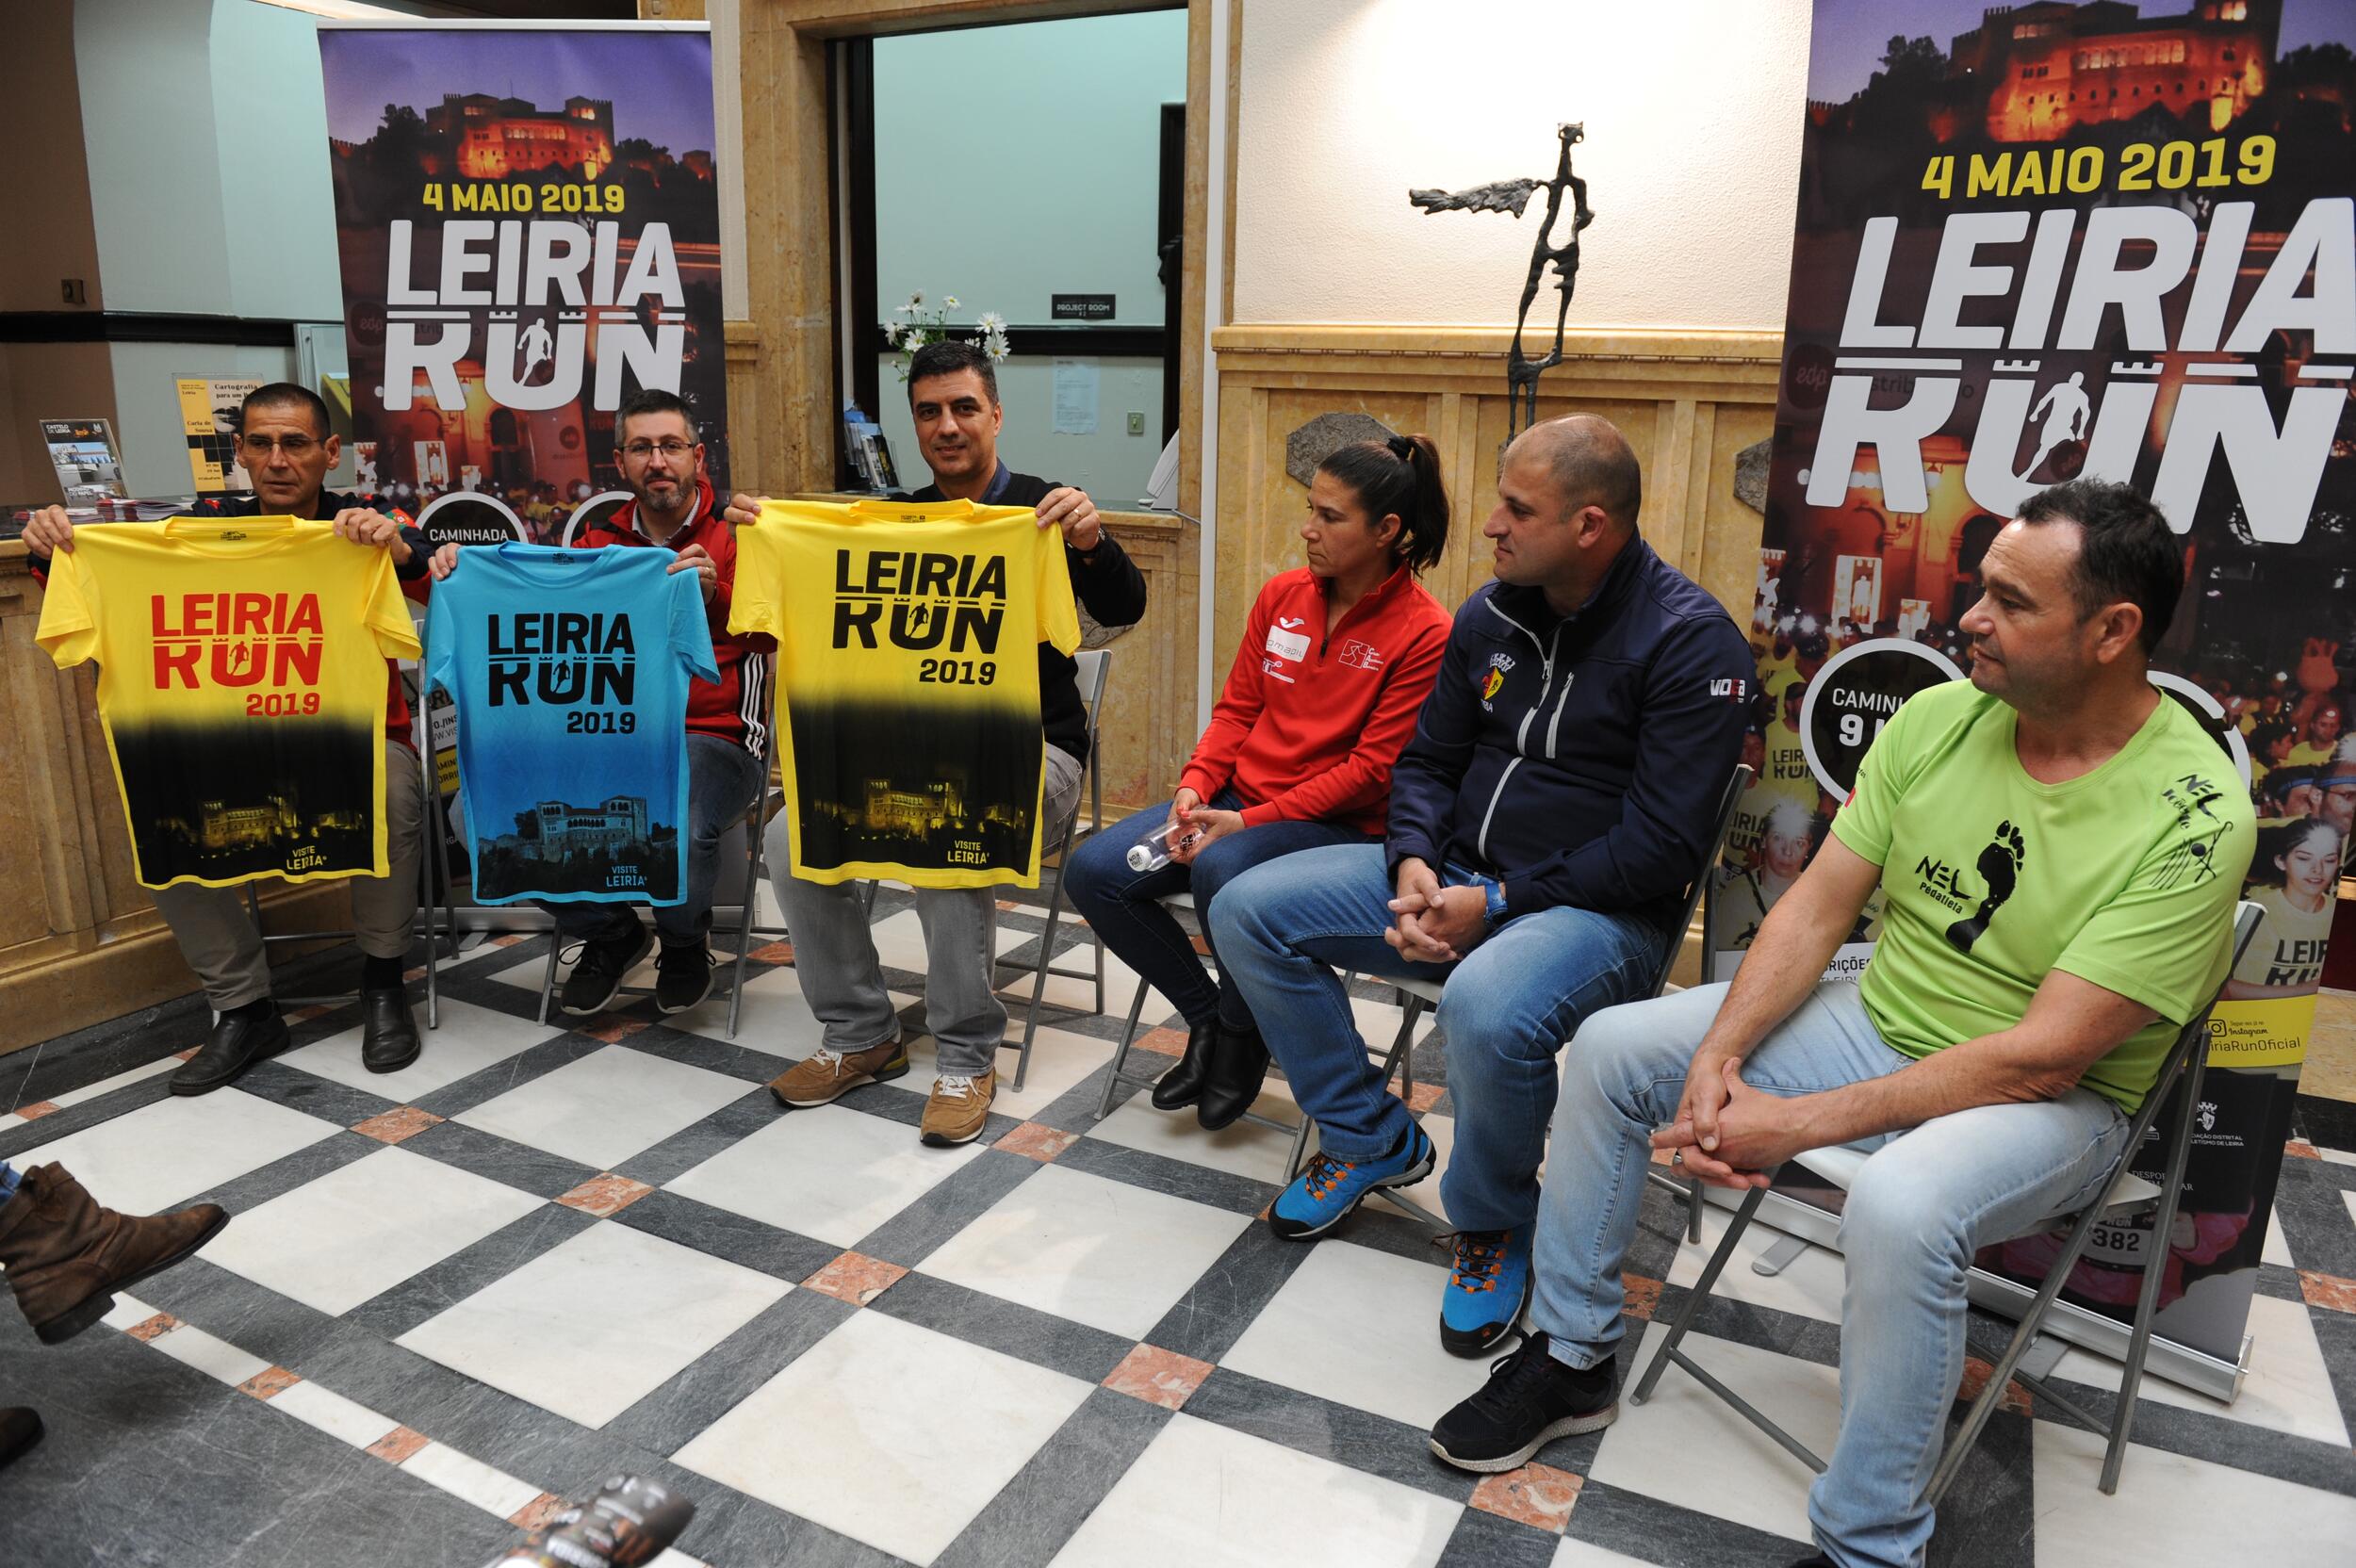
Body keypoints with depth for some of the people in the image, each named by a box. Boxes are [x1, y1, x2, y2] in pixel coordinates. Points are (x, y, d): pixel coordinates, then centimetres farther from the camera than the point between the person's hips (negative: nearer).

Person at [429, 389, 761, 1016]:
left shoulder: (738, 537, 2)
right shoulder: (597, 544, 15)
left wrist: (714, 597, -34)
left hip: (710, 737, -4)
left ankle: (684, 938, 4)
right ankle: (609, 934, 10)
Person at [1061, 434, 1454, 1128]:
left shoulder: (1426, 633, -12)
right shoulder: (1282, 595, 7)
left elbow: (1374, 769, -15)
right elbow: (1237, 709, 11)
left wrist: (1248, 821, -20)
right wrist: (1195, 787, -8)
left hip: (1342, 825, -6)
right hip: (1240, 796, 6)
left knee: (1221, 870, -37)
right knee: (1094, 872, -13)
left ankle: (1243, 1036, -6)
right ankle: (1208, 1017, 7)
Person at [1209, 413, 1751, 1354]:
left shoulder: (1691, 641, -14)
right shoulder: (1491, 614, 7)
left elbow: (1661, 846, -18)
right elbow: (1427, 761, 15)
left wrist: (1498, 903, -21)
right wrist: (1414, 864, -6)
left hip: (1597, 909, -7)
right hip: (1450, 876, 7)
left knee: (1487, 1011, -39)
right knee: (1248, 911, -3)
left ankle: (1495, 1224, -4)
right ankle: (1371, 1140, 14)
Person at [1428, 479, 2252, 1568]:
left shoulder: (2193, 817, -22)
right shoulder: (1937, 719, -6)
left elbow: (2043, 1057, -25)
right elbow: (1817, 907, -3)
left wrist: (1797, 1123, -26)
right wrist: (1719, 1057, -18)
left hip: (2051, 1102, -6)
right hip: (1878, 1020, 6)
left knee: (1897, 1207, -38)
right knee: (1610, 1048, -5)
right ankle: (1570, 1359, 11)